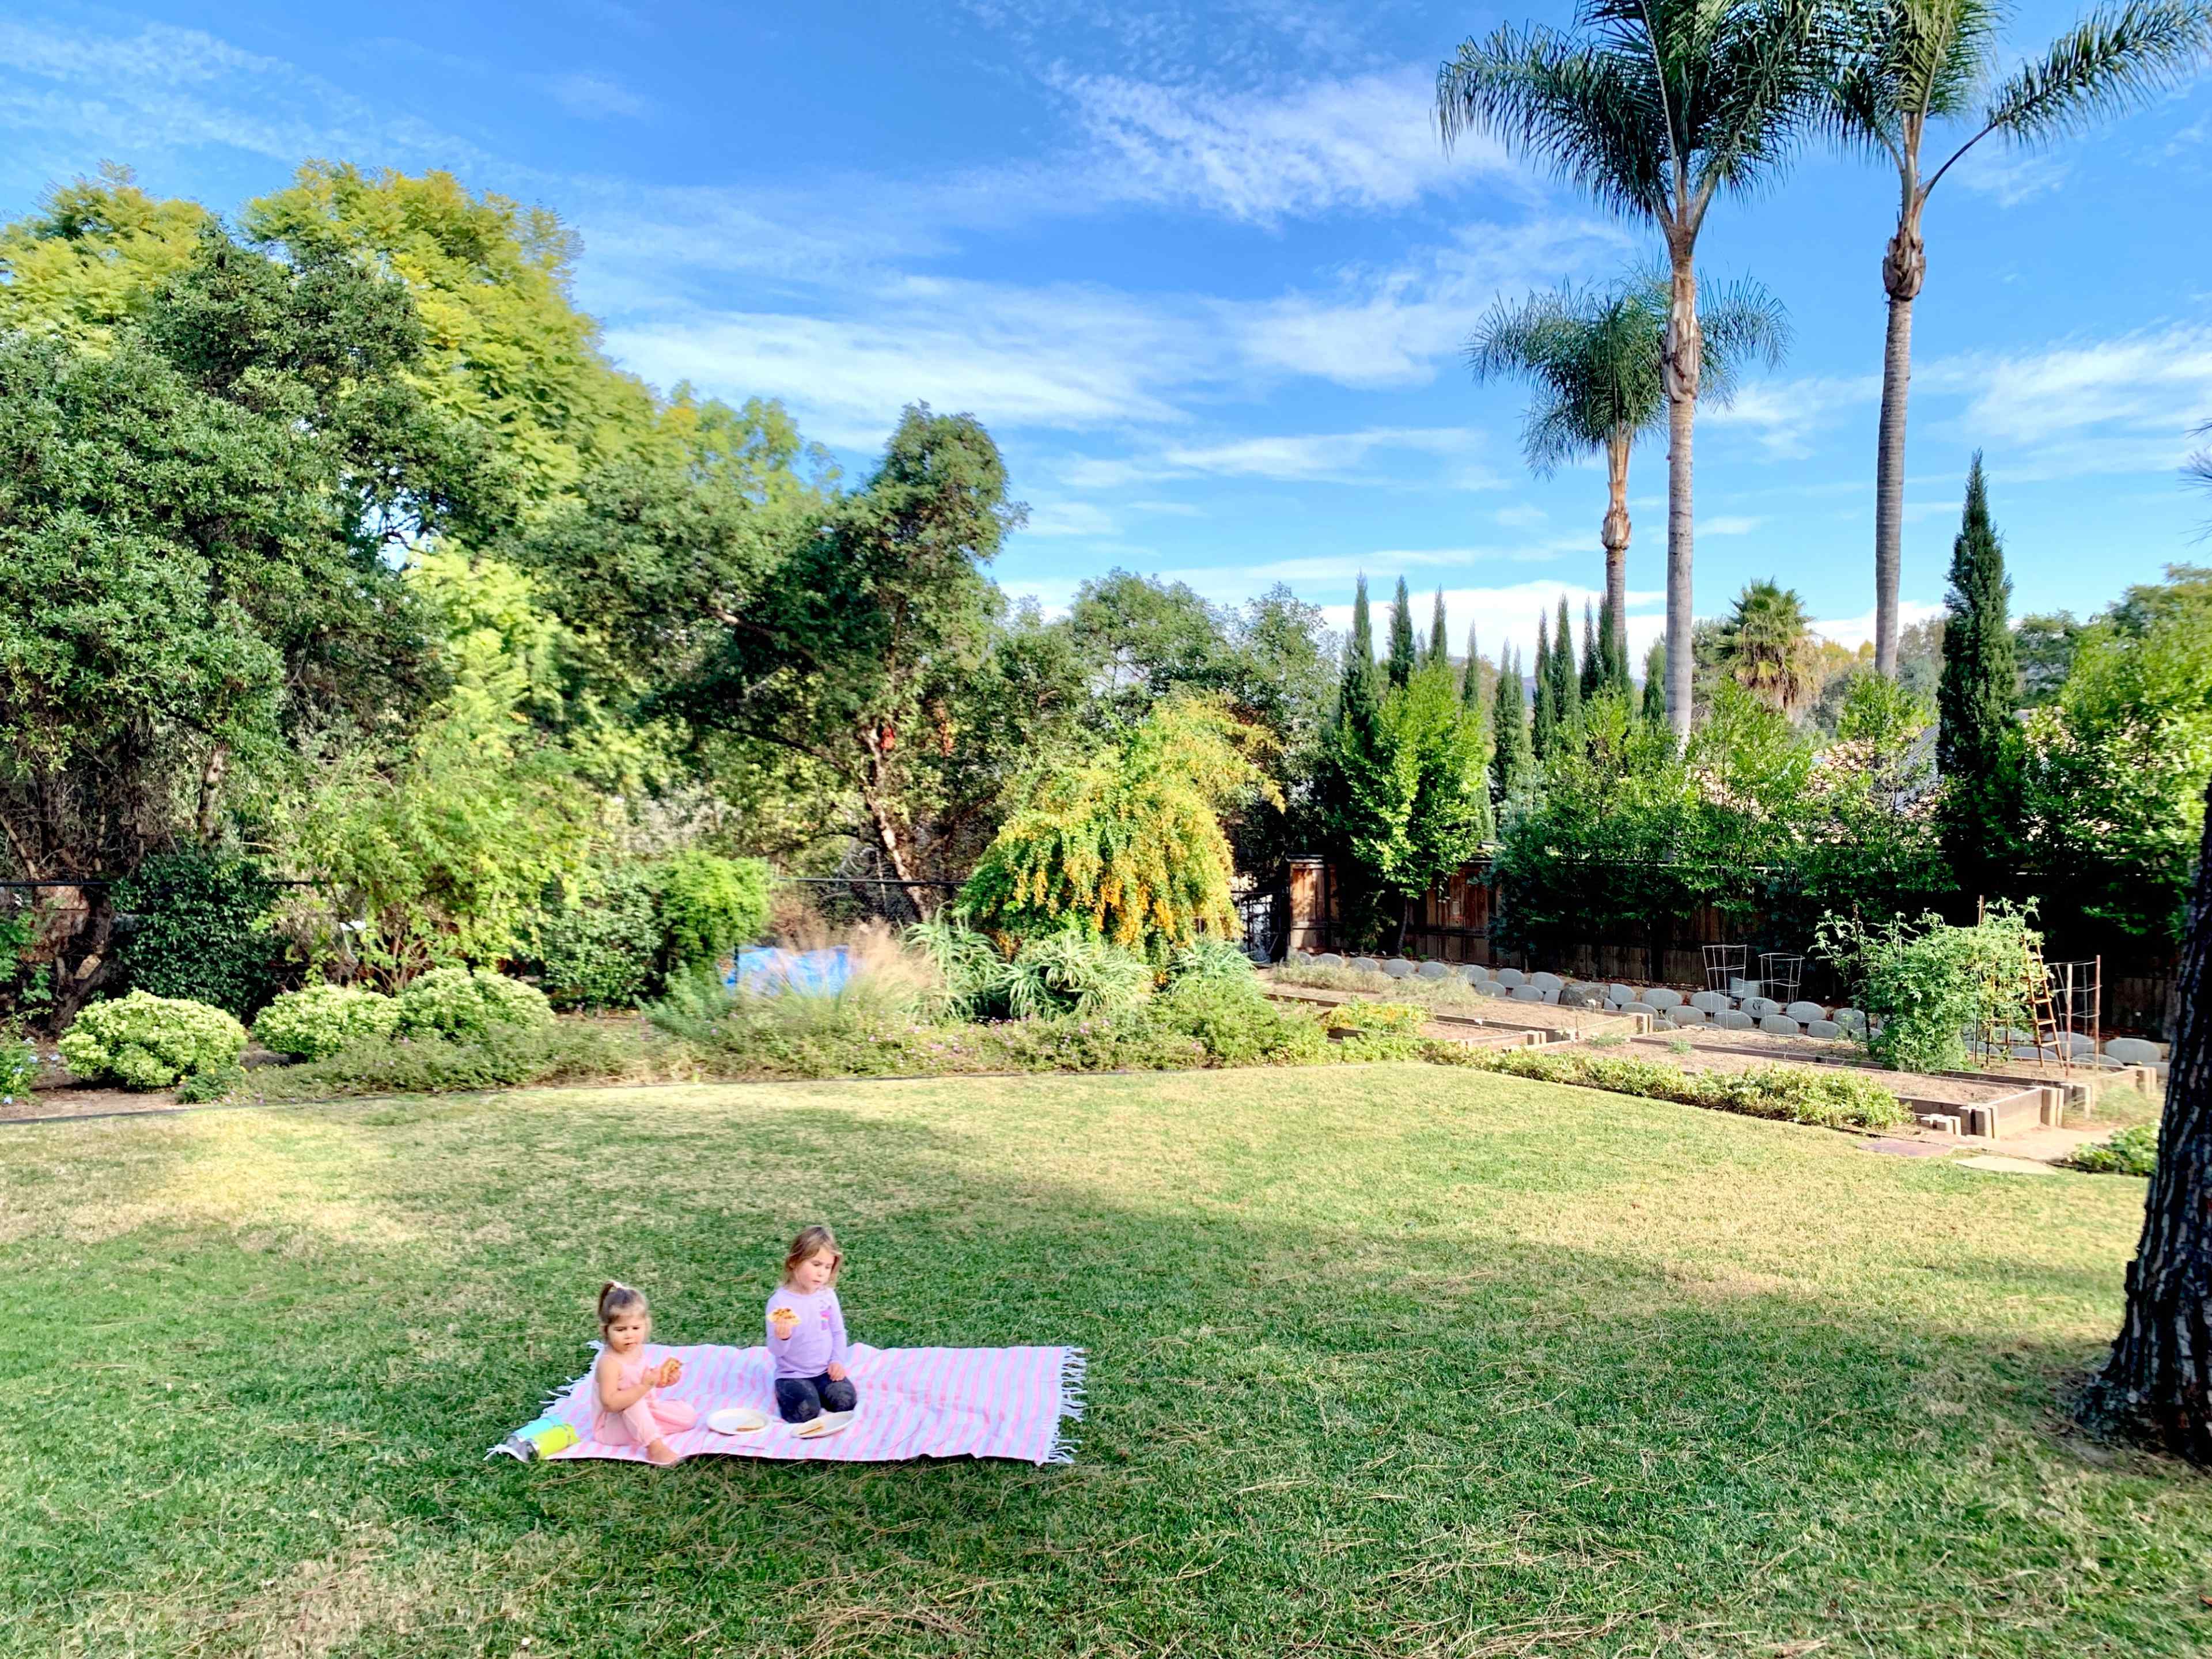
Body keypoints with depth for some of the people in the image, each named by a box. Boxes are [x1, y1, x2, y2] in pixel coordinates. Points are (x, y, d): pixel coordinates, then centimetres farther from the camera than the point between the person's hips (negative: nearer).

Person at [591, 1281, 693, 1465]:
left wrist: (664, 1378, -6)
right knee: (635, 1403, -37)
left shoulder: (636, 1349, -4)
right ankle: (655, 1447, -33)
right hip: (613, 1426, -8)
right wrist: (644, 1386, -40)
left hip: (645, 1411, 8)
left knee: (689, 1416, 2)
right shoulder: (609, 1362, -28)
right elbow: (610, 1403, -36)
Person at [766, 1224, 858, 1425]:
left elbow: (838, 1332, 9)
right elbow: (776, 1351, -14)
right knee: (805, 1412, -26)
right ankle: (786, 1393, 4)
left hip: (825, 1370, 4)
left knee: (846, 1401, -17)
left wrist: (838, 1360, -5)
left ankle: (814, 1391, 10)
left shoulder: (828, 1295, -2)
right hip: (793, 1374, -4)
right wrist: (782, 1338, -36)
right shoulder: (779, 1302, -16)